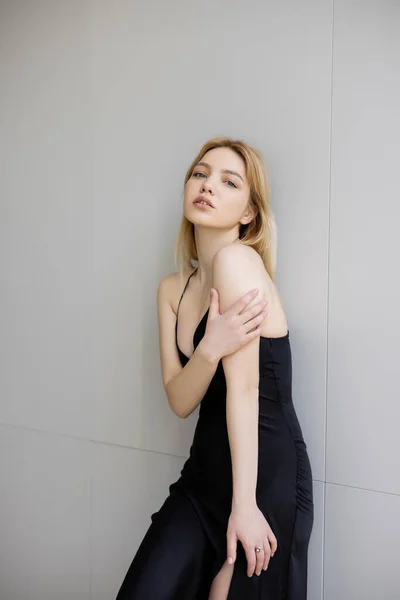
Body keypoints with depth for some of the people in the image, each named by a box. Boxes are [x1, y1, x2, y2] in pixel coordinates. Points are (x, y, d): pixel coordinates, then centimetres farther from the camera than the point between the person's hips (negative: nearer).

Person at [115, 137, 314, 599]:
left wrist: (243, 505, -19)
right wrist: (211, 348, -25)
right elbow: (179, 401, -4)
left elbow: (243, 386, -19)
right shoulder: (173, 288, 5)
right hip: (206, 470, 6)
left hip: (266, 473, -6)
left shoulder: (238, 258, -16)